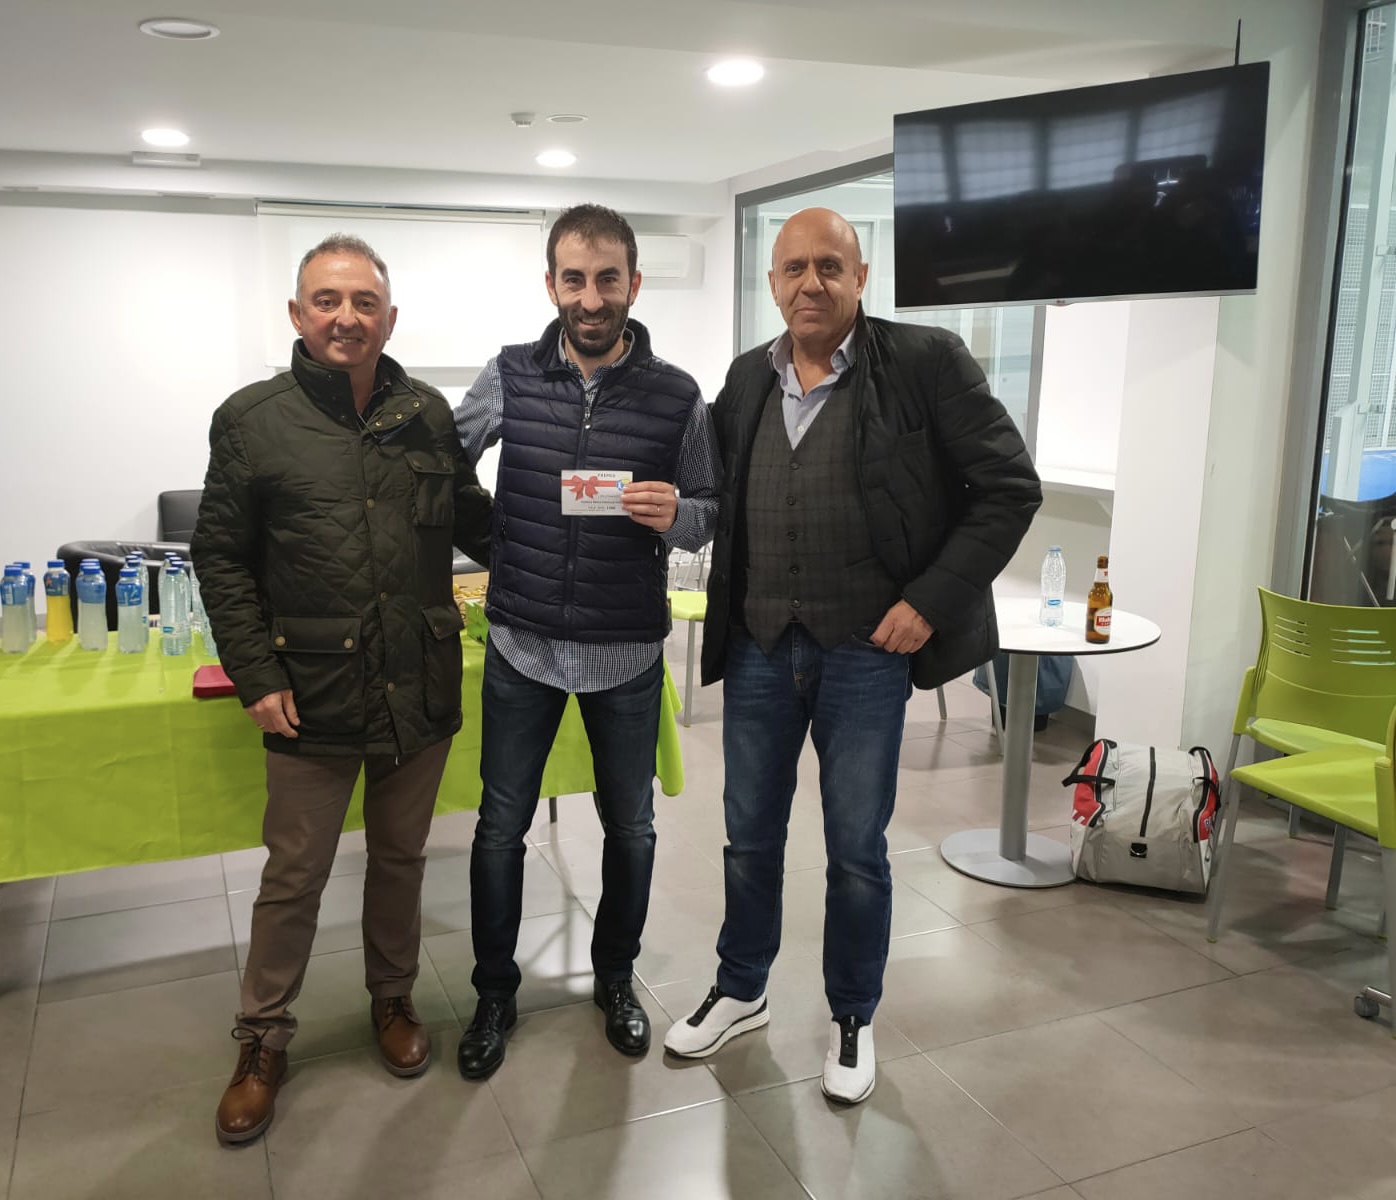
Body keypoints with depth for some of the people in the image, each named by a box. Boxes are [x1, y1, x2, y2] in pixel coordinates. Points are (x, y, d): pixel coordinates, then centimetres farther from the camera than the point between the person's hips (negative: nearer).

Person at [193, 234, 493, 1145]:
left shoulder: (428, 414, 3)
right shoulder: (252, 420, -4)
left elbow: (475, 523, 12)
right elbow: (222, 559, -2)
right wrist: (256, 676, -8)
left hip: (420, 690, 3)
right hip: (311, 694, -2)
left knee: (401, 858, 18)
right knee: (294, 875, 9)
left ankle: (393, 1000, 40)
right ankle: (264, 1041, 29)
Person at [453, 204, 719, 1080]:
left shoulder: (677, 395, -6)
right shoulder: (509, 376, -3)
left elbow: (711, 514, 0)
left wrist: (674, 516, -21)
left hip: (627, 654, 0)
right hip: (522, 645, 1)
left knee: (630, 827, 14)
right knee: (501, 828, 10)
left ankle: (616, 976, 39)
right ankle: (496, 993, 31)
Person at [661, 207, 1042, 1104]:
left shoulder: (925, 362, -8)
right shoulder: (747, 378, 6)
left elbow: (1011, 485, -8)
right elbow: (715, 494, 17)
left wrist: (932, 600, -13)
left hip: (865, 652, -3)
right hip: (758, 649, 4)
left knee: (857, 851, 9)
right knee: (750, 838, 15)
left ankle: (853, 1019, 30)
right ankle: (741, 993, 37)